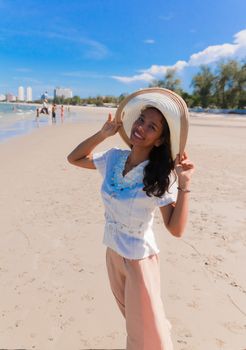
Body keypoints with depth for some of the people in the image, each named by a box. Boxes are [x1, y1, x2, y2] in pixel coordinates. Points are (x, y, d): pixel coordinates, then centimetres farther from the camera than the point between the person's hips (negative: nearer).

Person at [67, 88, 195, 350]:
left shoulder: (160, 176, -23)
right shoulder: (114, 158, -9)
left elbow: (176, 229, -25)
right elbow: (74, 159, 2)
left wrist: (184, 185, -33)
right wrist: (103, 134, -9)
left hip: (140, 257, -6)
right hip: (112, 251, 6)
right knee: (130, 313, 30)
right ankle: (158, 328, 58)